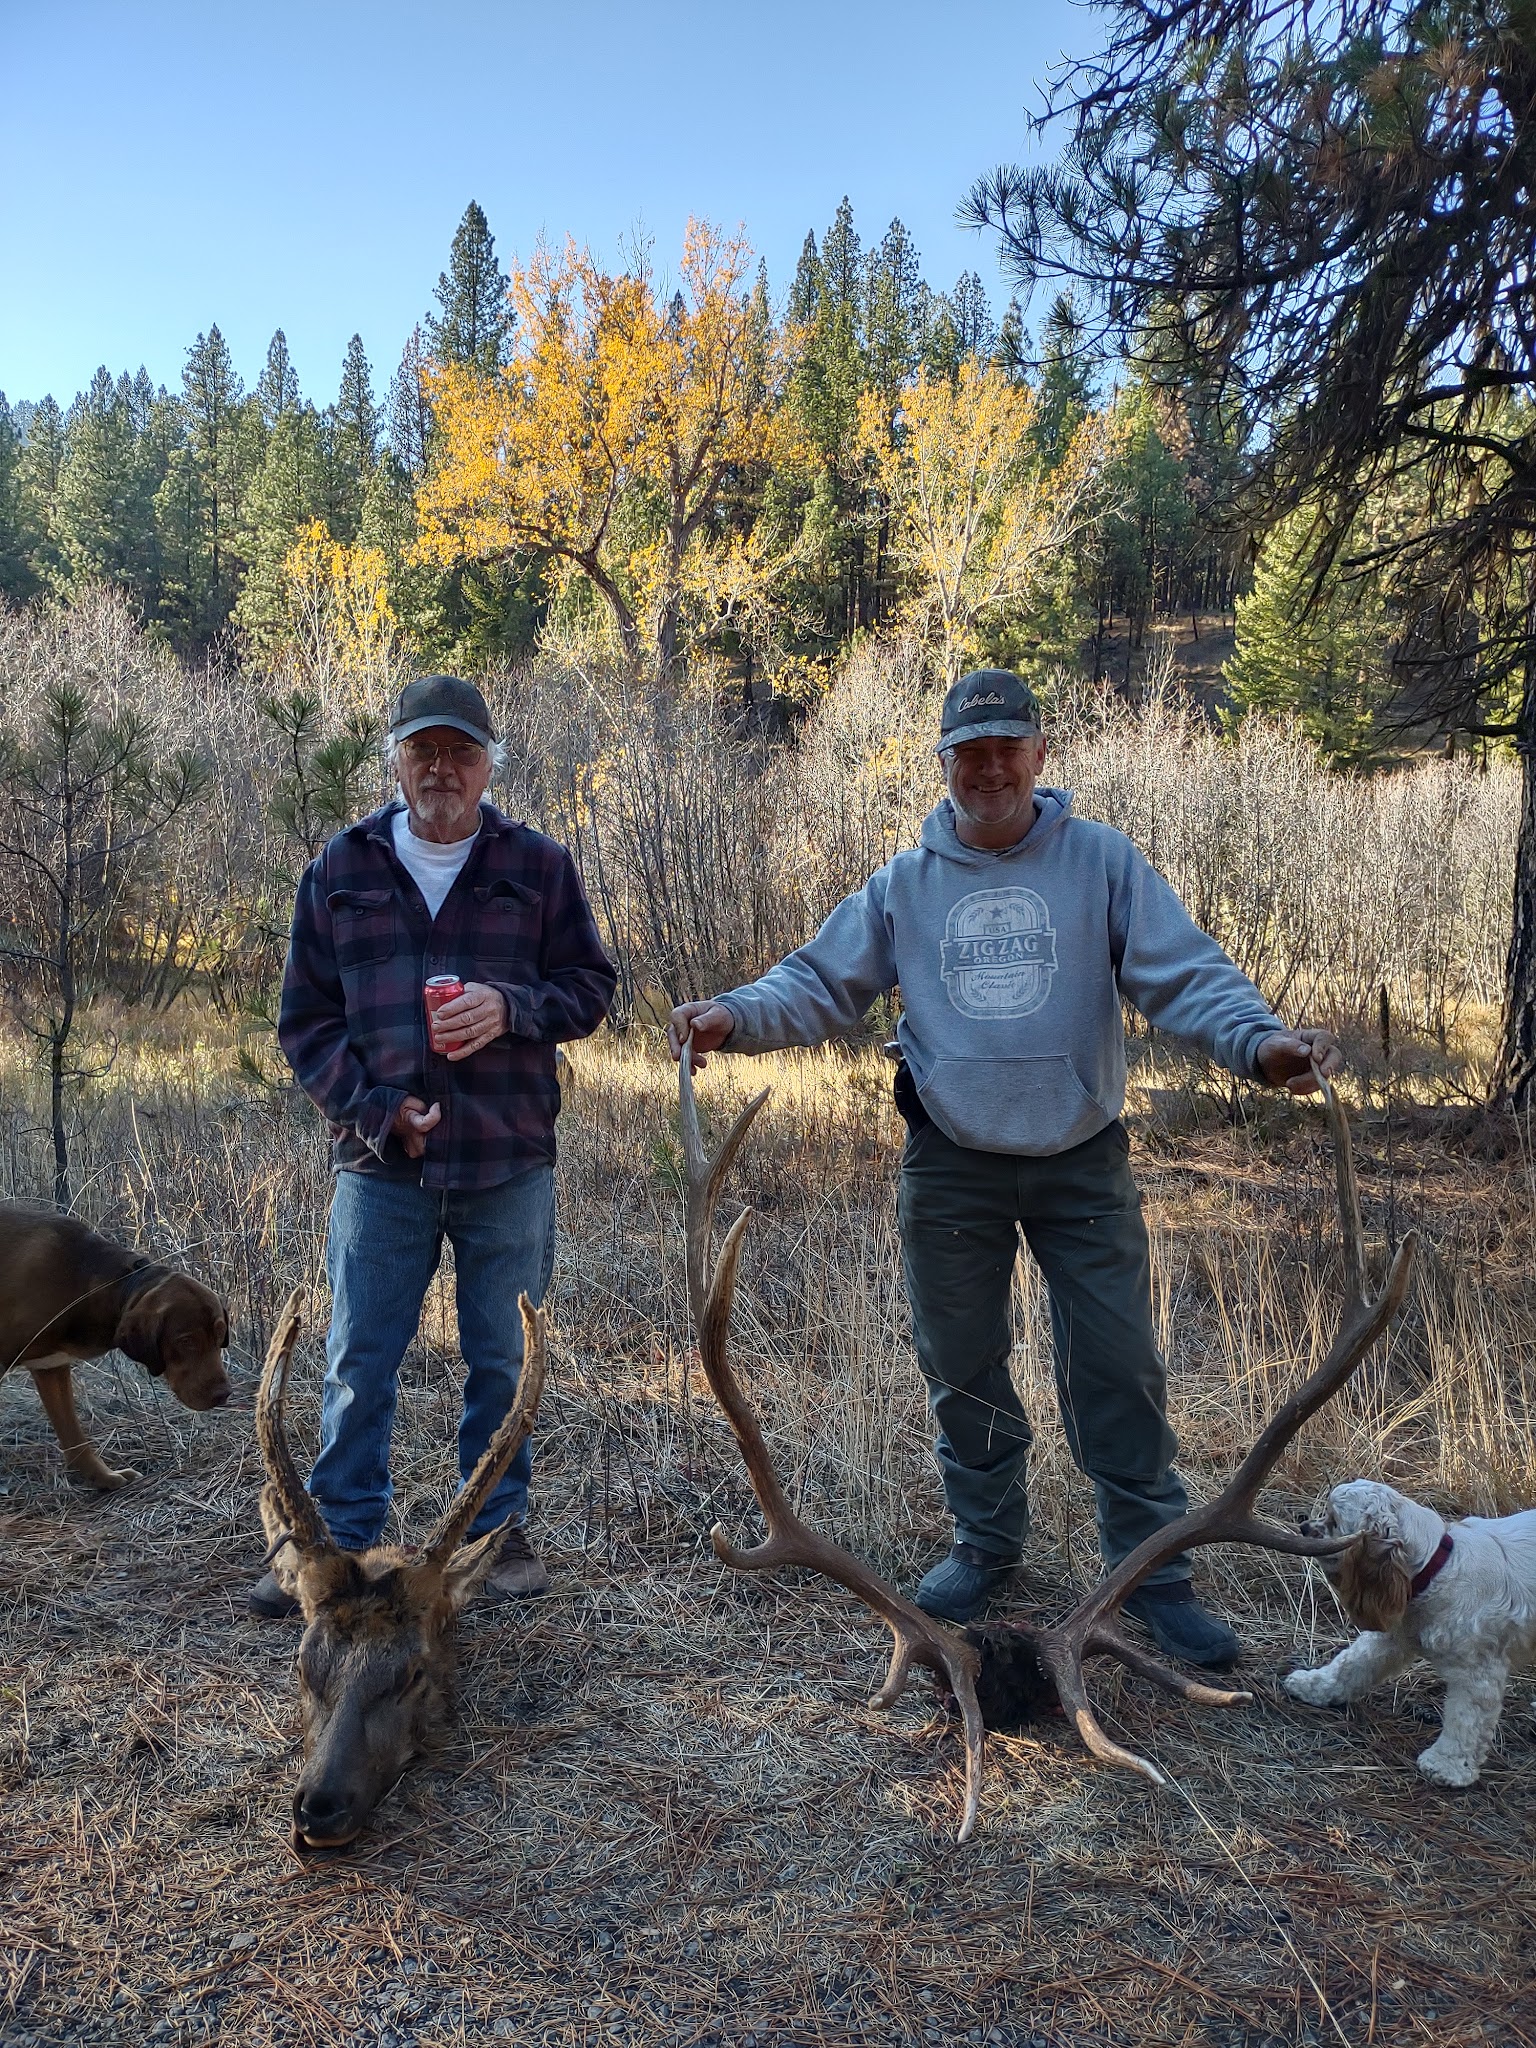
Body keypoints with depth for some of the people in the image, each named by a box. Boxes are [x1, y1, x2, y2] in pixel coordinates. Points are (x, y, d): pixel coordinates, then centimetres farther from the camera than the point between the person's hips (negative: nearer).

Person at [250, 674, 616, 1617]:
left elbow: (592, 988, 6)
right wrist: (375, 1108, -8)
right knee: (360, 1363, 6)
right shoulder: (342, 868, 6)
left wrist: (511, 1008, -15)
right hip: (382, 1164, 1)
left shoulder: (539, 865, 4)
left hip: (509, 1166, 0)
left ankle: (501, 1529, 28)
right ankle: (341, 1542, 21)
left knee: (502, 1362, 11)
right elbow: (306, 1017, 6)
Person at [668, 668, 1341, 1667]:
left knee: (1119, 1367, 3)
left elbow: (1185, 972, -10)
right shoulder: (905, 883, 4)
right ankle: (987, 1543, 34)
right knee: (963, 1367, 13)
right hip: (952, 1166, 2)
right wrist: (736, 1015, -16)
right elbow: (820, 983, 3)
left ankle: (1153, 1565, 21)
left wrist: (1261, 1039, -30)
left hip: (1084, 1162, -2)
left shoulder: (1102, 860, -2)